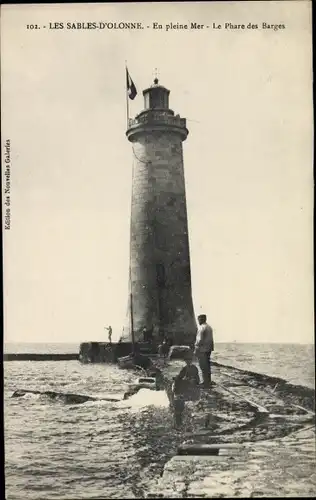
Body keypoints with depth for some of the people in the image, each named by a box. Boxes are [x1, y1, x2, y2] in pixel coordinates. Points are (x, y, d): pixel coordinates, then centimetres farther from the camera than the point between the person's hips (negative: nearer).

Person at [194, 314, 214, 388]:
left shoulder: (201, 328, -15)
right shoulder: (209, 327, 13)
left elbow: (199, 340, -19)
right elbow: (211, 339, 15)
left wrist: (196, 350, -15)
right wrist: (211, 348, 18)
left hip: (202, 350, -9)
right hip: (208, 349, 9)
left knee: (203, 367, -5)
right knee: (207, 366, 15)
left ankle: (206, 383, -3)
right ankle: (208, 381, 22)